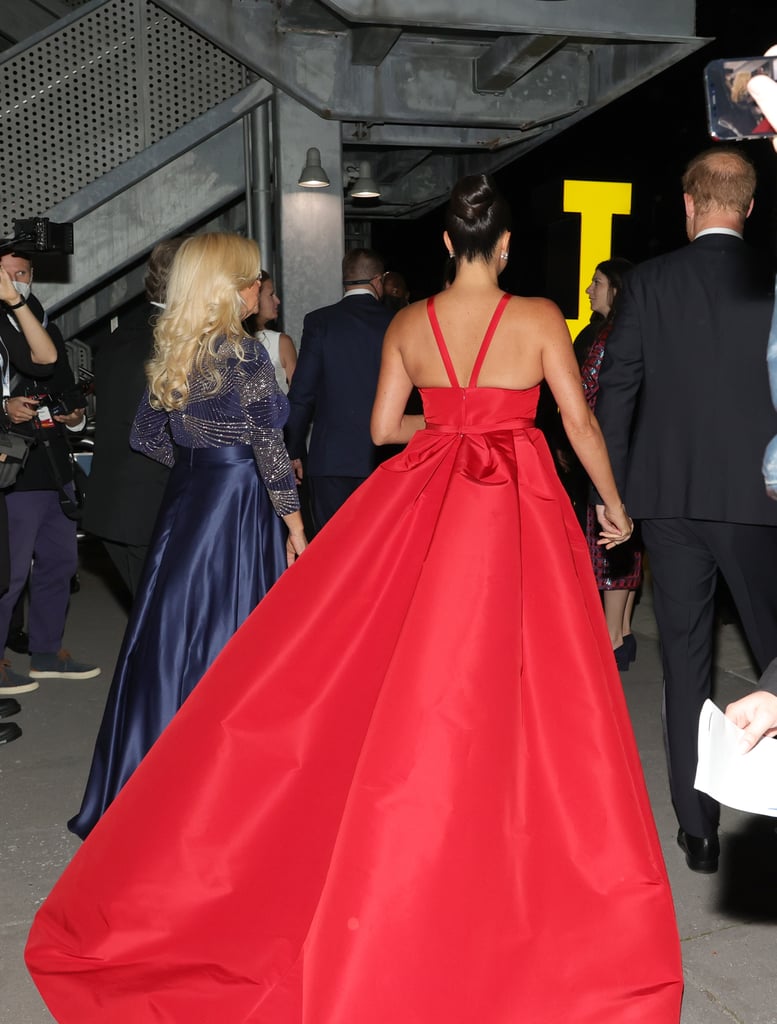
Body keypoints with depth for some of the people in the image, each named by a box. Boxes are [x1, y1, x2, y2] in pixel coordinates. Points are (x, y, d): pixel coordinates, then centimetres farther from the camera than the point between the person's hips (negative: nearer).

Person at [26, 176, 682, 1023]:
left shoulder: (407, 324, 3)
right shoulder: (539, 317, -6)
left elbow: (384, 427, 8)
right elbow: (579, 422, -3)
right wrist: (614, 505, 10)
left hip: (422, 501, 3)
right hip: (516, 508, -3)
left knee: (412, 677, 12)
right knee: (510, 693, 6)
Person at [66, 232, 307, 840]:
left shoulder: (171, 350, 7)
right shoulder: (243, 353, -14)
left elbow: (149, 436, 13)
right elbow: (269, 449, -14)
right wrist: (294, 525, -8)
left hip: (186, 503, 7)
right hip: (239, 509, -7)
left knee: (174, 634, 13)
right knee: (233, 641, 2)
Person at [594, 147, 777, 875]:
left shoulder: (648, 283, -1)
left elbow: (615, 391, -2)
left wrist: (609, 491, 4)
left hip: (669, 496, 1)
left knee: (685, 660, 9)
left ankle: (697, 827, 14)